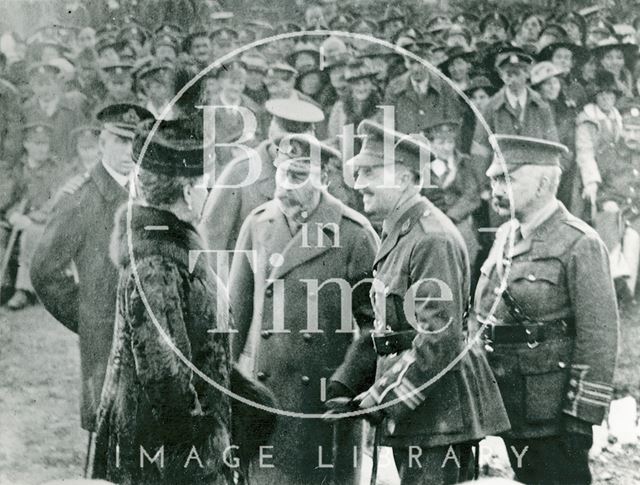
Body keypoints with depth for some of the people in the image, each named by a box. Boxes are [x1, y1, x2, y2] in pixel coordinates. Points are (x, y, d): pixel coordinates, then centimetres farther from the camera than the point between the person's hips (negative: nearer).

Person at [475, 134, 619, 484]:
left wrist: (581, 419, -16)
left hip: (554, 416, -7)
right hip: (509, 412, 7)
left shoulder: (580, 244, -12)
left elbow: (599, 337, -15)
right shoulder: (505, 238, 11)